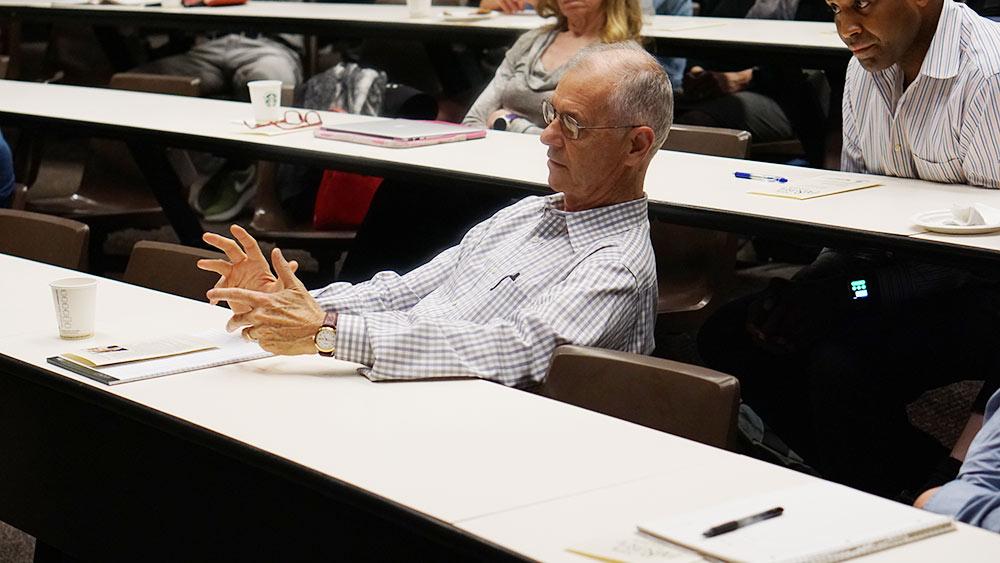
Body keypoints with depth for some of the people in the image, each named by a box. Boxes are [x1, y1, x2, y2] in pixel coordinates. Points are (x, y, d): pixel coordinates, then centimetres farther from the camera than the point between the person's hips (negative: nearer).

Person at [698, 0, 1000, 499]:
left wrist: (856, 290, -25)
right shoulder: (868, 65, 8)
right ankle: (920, 480, -3)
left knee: (843, 362, -32)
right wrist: (819, 282, -3)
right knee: (729, 338, -4)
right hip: (895, 266, 9)